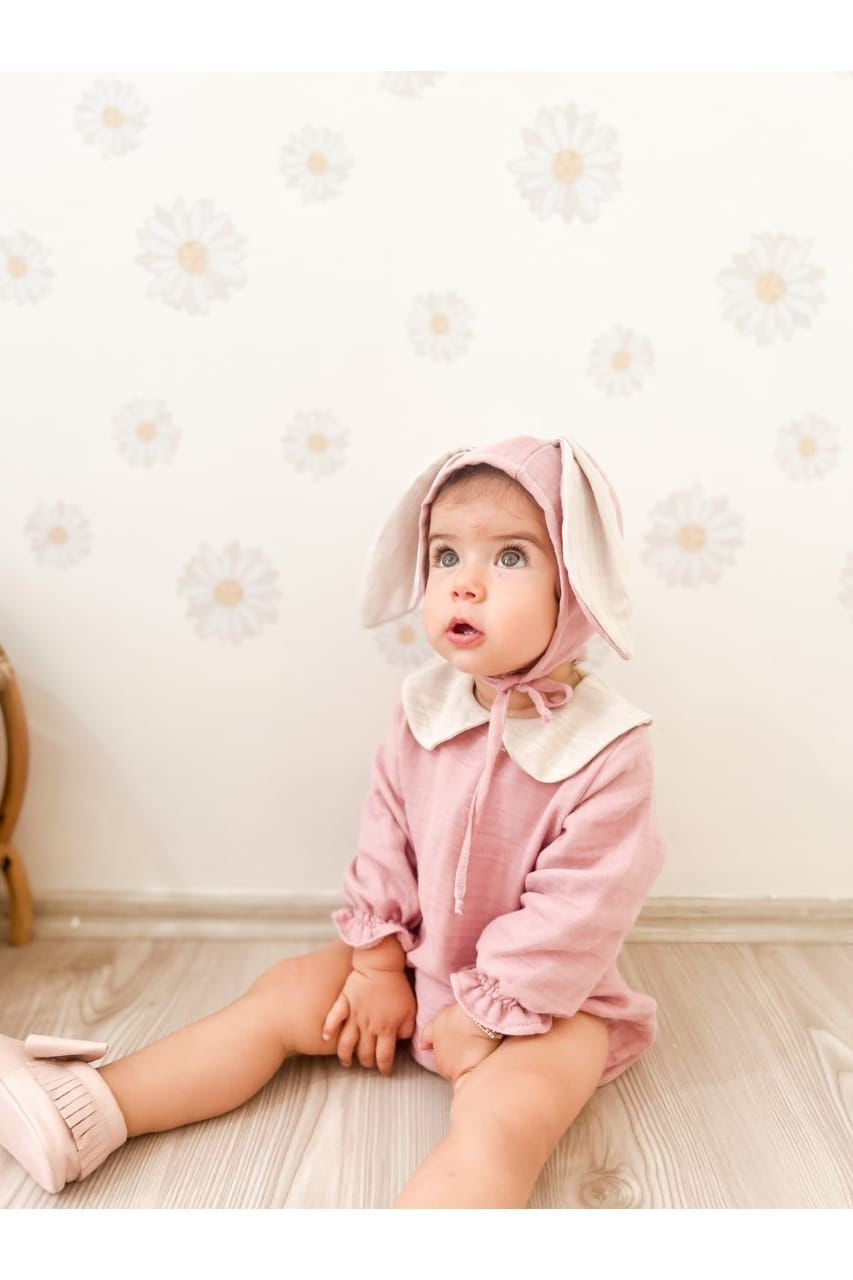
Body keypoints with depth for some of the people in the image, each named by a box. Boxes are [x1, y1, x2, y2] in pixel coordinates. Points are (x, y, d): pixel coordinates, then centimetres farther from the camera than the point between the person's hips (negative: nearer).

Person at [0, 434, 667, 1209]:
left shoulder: (609, 747, -23)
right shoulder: (424, 710, -8)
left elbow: (576, 909, -21)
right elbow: (385, 836, 1)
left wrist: (486, 1013, -16)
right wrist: (378, 962, 0)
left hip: (545, 997, -5)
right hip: (419, 963, 6)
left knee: (503, 1117, -30)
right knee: (285, 995, 0)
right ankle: (85, 1113, 4)